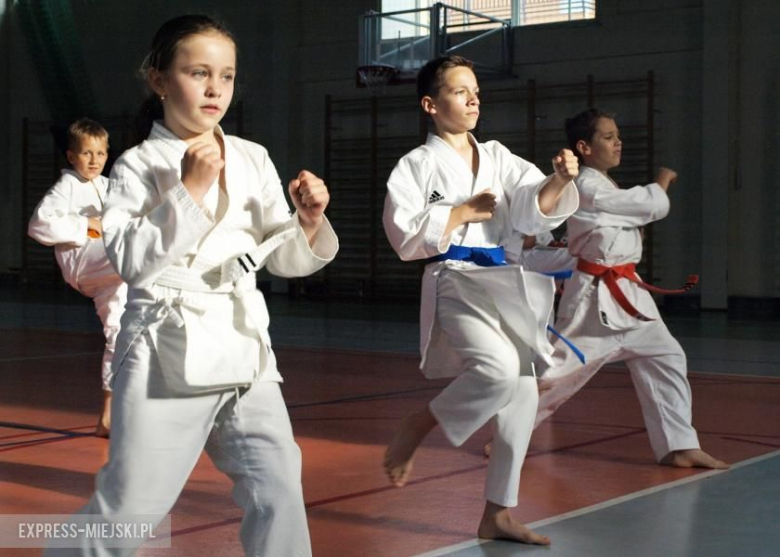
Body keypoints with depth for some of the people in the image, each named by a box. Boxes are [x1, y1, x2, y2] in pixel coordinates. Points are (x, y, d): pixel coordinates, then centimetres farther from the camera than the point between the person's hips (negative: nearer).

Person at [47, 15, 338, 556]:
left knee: (277, 490, 1)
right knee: (131, 504, 0)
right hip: (167, 348, -4)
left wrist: (308, 221, -11)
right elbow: (131, 260, -15)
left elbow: (282, 258, 10)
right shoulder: (138, 166, -4)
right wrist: (190, 190, -19)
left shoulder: (253, 159, 7)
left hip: (244, 343, 4)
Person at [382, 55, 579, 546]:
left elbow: (534, 209, -1)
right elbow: (405, 235, -11)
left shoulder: (498, 157, 12)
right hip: (454, 284, -6)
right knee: (499, 370, -32)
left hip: (503, 284, 7)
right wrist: (464, 211, -11)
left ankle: (498, 514, 22)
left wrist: (559, 182, -20)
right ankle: (417, 429, -5)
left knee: (521, 398, 8)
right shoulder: (418, 164, -3)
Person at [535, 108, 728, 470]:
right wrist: (662, 182, 3)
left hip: (626, 293, 9)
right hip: (595, 295, -9)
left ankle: (679, 447, 6)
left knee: (665, 358, 3)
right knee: (558, 367, 0)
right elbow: (654, 206, -16)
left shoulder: (603, 188, 15)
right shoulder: (588, 188, -18)